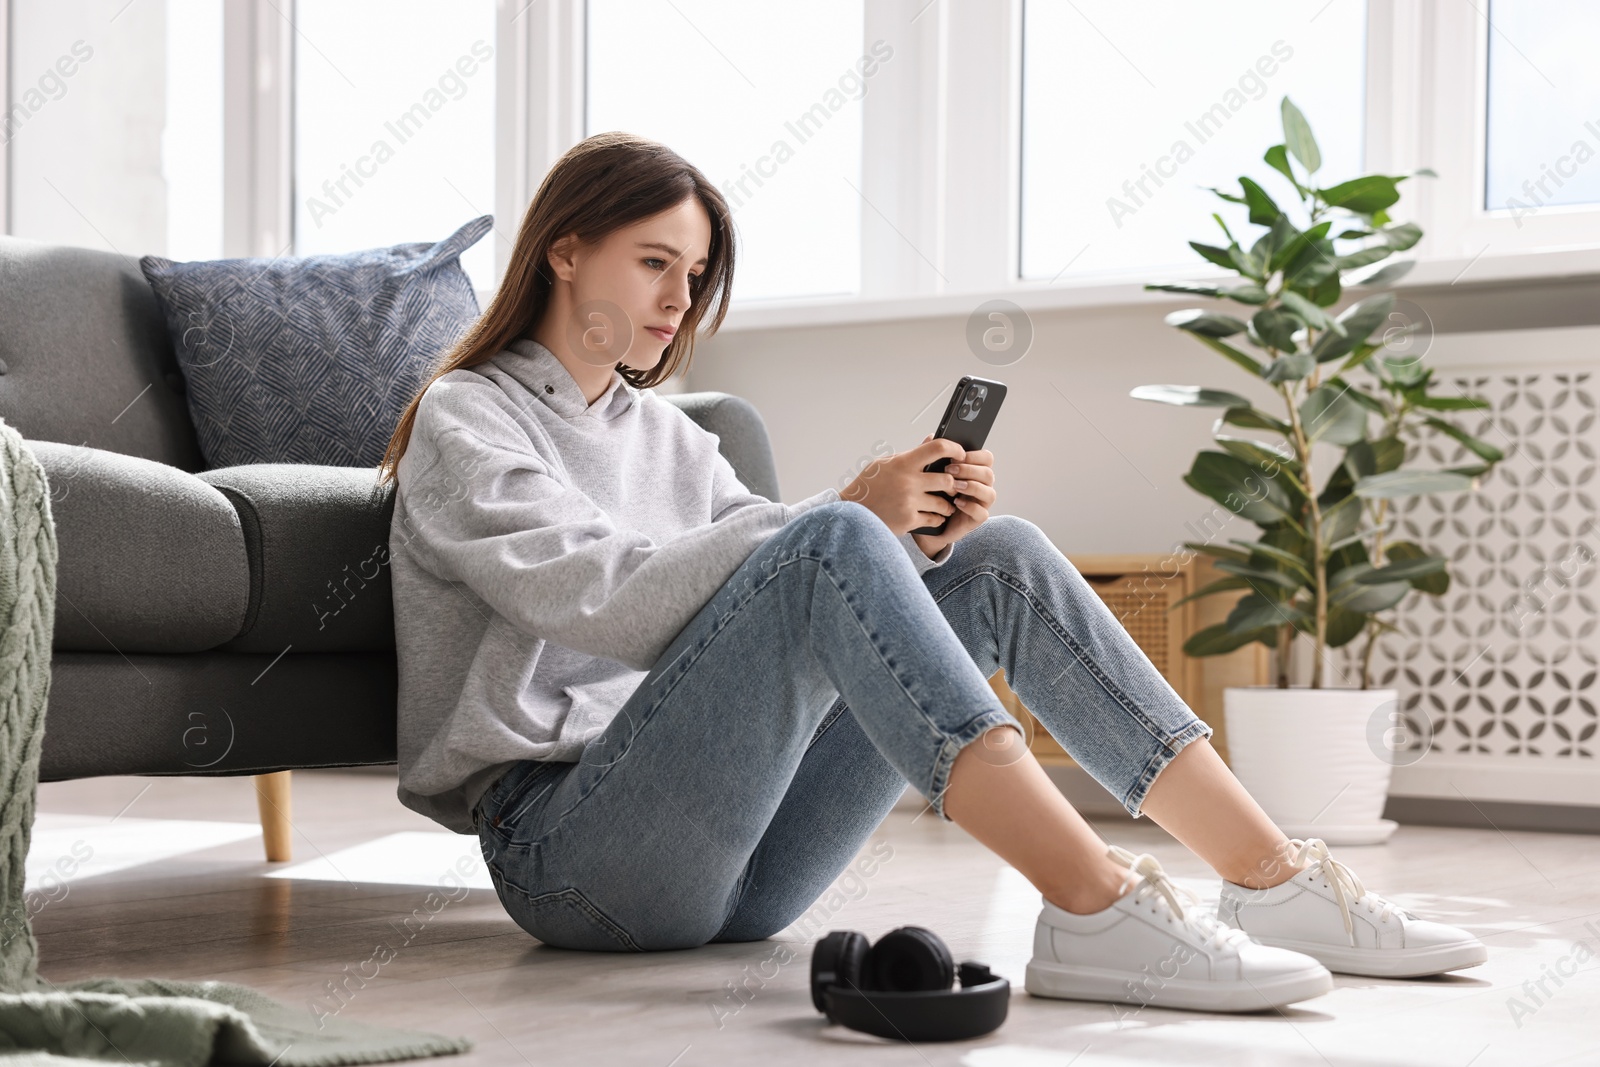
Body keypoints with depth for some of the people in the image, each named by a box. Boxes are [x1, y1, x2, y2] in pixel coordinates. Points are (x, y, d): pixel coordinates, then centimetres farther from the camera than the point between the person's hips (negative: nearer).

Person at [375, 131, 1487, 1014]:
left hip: (728, 859, 7)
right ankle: (1094, 904, -39)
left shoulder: (665, 432, 24)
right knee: (828, 545, -29)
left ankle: (1274, 879, -15)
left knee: (998, 560, -8)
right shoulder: (465, 422, 1)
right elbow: (601, 601, -17)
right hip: (566, 849, -7)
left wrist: (923, 533, -7)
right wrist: (847, 512, -23)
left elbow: (780, 575, 12)